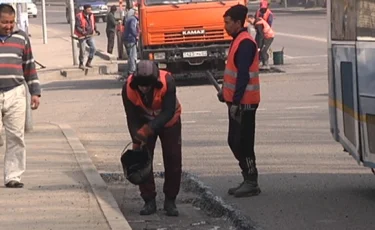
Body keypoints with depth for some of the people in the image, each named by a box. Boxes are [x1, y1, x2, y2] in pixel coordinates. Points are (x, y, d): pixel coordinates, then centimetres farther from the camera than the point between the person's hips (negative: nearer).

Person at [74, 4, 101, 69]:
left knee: (93, 48, -3)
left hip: (90, 35, 6)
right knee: (82, 51, -1)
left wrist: (96, 30, 1)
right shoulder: (79, 16, -16)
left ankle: (88, 62, 12)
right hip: (82, 36, -6)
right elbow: (77, 27, -17)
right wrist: (83, 32, -31)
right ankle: (81, 64, 16)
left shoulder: (91, 15, 4)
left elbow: (93, 23, 18)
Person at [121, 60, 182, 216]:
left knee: (173, 161, -2)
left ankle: (170, 200, 11)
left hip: (169, 122, -1)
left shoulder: (167, 82, -36)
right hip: (144, 123, 1)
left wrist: (149, 129, -43)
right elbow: (132, 118, -18)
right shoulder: (128, 88, -29)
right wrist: (137, 141, -25)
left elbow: (168, 112, -34)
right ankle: (149, 201, 6)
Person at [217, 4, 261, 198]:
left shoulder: (245, 43, -17)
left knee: (243, 143, -5)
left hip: (244, 102, -10)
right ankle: (248, 180, 20)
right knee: (234, 142, 14)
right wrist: (225, 91, 15)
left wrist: (236, 102, -23)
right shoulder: (238, 41, 14)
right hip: (237, 101, 10)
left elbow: (244, 75, -22)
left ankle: (251, 183, 2)